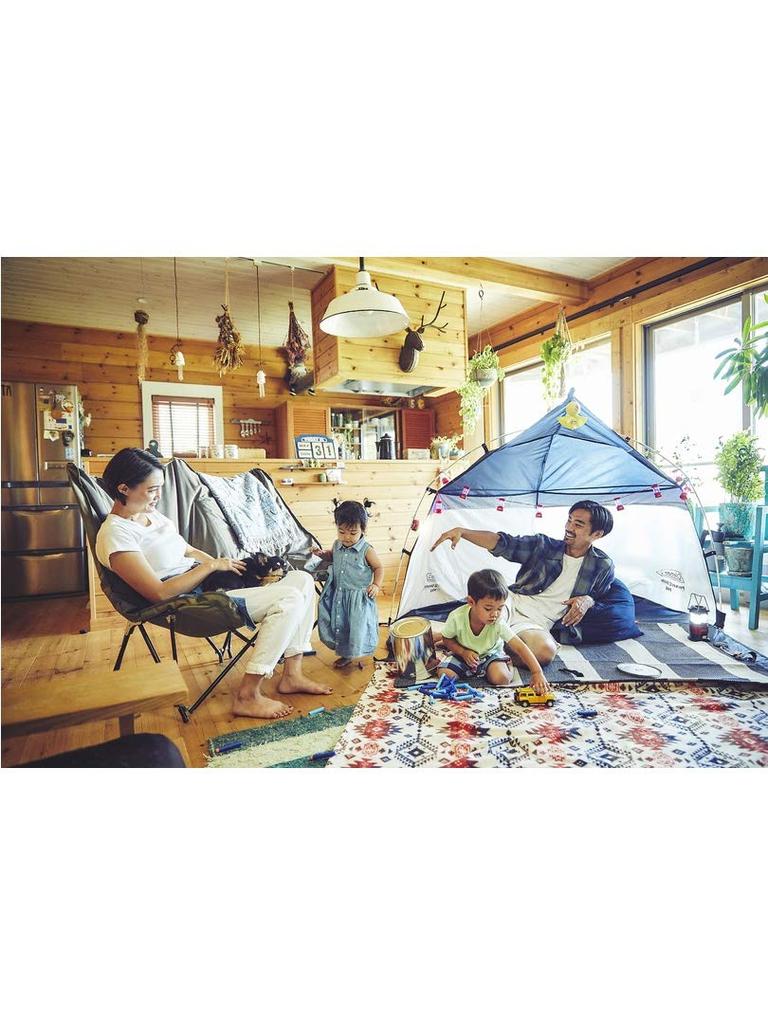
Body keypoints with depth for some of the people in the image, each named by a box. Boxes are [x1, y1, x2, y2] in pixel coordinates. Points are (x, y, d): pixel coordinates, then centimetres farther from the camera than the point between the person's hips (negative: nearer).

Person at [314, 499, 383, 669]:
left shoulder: (366, 550, -16)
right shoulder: (337, 545, -1)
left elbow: (379, 567, -4)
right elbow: (331, 556, 21)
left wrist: (377, 585, -16)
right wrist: (321, 553, 2)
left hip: (358, 597, -5)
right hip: (337, 595, 5)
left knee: (357, 626, 2)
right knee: (338, 623, 14)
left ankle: (355, 652, 29)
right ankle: (346, 654, 35)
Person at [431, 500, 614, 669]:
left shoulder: (603, 566, 7)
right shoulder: (544, 545, 4)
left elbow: (599, 594, 24)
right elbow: (503, 543, -5)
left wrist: (587, 600, -3)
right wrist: (461, 531, -20)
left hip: (535, 624, 0)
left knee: (545, 652, -37)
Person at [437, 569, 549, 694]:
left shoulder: (498, 623, -29)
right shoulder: (457, 618, -28)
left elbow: (520, 647, -30)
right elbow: (447, 639, -9)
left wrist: (537, 672, -39)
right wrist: (463, 652, -25)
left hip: (490, 654, -1)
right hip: (464, 654, 1)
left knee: (501, 678, -28)